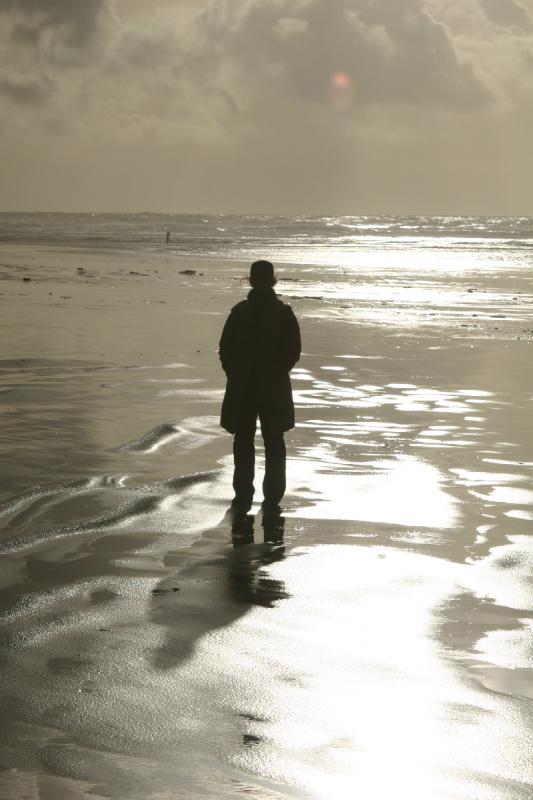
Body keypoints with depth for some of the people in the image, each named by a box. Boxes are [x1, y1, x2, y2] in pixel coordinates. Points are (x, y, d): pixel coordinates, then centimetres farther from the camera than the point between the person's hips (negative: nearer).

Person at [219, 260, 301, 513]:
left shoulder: (239, 312, -7)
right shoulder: (284, 313, -5)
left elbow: (225, 349, -4)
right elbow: (294, 350, -3)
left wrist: (235, 375, 10)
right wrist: (277, 372, 11)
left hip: (242, 387, -1)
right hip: (275, 388, 1)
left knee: (243, 441, 8)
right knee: (274, 442, 10)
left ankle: (243, 496, 6)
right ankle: (272, 497, 9)